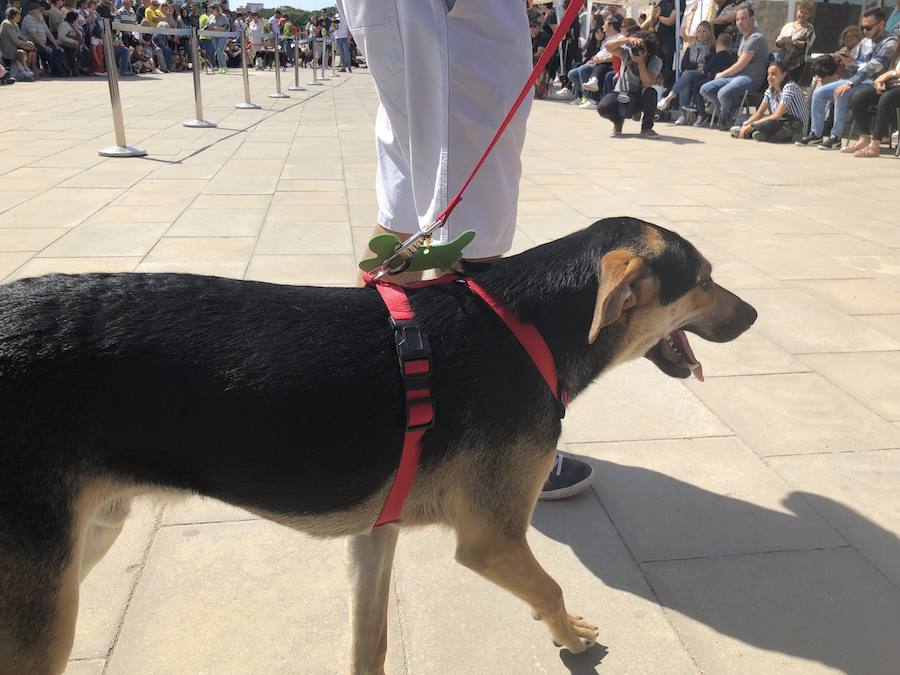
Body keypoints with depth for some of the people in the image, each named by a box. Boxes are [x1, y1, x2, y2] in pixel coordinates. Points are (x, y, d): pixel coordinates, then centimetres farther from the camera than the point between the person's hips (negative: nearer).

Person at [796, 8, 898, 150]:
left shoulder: (889, 42, -10)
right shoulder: (865, 42, 16)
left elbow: (873, 67, -23)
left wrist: (850, 83, -31)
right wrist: (849, 63, -1)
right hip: (857, 79, 8)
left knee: (841, 93, -34)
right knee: (819, 93, -4)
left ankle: (836, 136, -27)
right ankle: (816, 134, -2)